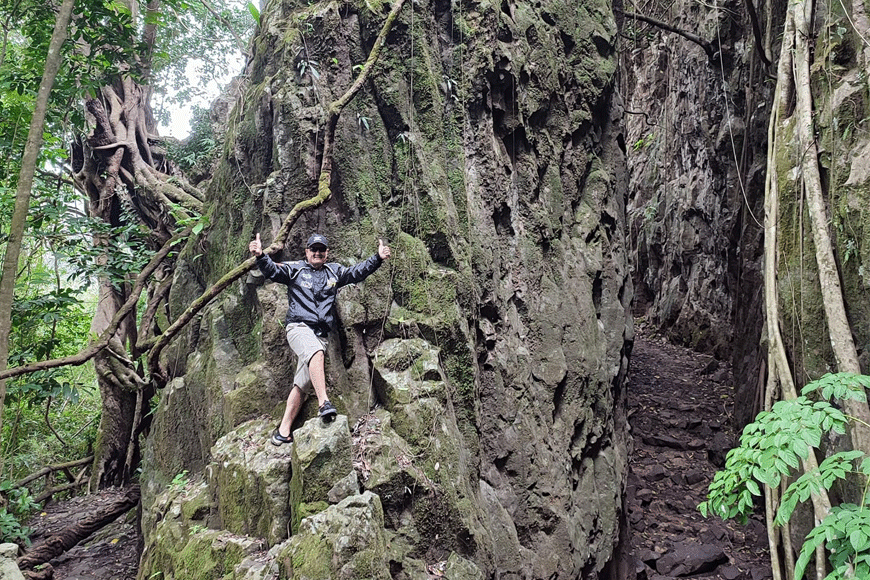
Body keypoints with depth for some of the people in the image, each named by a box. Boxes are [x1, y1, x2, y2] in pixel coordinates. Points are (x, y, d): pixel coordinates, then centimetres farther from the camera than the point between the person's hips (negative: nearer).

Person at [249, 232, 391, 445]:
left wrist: (378, 258, 0)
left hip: (320, 334, 4)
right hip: (298, 327, -4)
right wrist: (261, 256, -23)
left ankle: (284, 430, 2)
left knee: (302, 384, -1)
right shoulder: (295, 268, 11)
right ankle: (324, 402, -42)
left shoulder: (334, 272, 20)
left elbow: (357, 272, 14)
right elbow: (272, 271, -3)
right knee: (316, 351, -36)